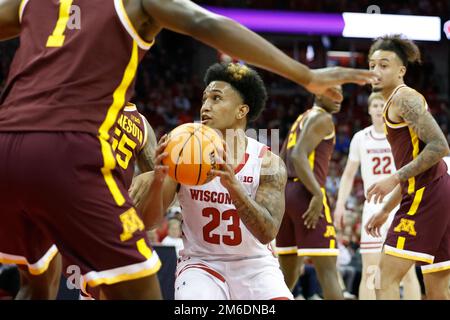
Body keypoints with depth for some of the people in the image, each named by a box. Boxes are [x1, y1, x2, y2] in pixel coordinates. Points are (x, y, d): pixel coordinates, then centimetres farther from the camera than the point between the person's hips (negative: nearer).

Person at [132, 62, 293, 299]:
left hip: (254, 264, 1)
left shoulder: (268, 162, -11)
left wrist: (233, 186, -40)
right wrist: (157, 180, -34)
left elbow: (267, 233, -23)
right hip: (201, 263, -1)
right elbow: (148, 220, -11)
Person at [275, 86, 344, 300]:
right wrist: (318, 193, -25)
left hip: (286, 192, 9)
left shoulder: (301, 119, 24)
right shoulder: (322, 118, -4)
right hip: (305, 192, -9)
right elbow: (299, 156, -18)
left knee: (289, 272, 15)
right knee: (327, 269, -12)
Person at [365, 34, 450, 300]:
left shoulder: (404, 97, -7)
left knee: (387, 277, -12)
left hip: (427, 193, -10)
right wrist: (386, 211, 26)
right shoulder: (392, 107, 23)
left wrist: (395, 178, -18)